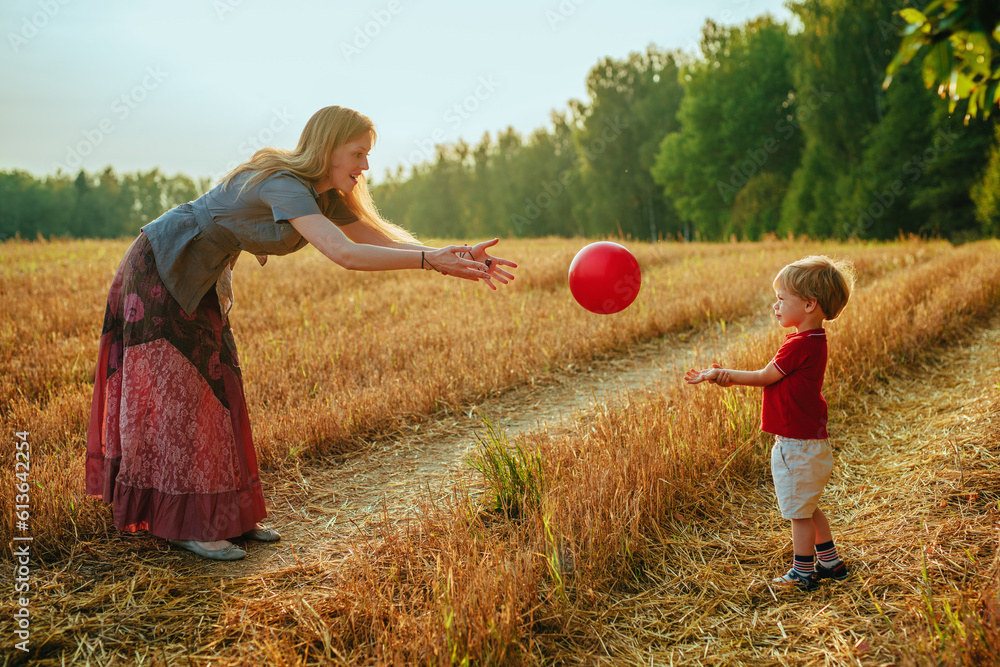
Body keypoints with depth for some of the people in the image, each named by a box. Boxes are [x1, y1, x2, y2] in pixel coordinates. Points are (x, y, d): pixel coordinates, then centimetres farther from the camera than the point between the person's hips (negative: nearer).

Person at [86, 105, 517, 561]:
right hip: (159, 272, -9)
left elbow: (383, 240, -6)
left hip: (197, 281, 9)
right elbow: (345, 254, -43)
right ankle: (187, 525, 3)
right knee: (177, 395, -6)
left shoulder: (325, 196, -2)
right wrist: (429, 259, -41)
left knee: (217, 389, 9)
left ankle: (225, 513, 17)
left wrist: (458, 258, -17)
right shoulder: (284, 186, -31)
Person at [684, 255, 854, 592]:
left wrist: (720, 374, -6)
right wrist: (728, 376, 2)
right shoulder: (812, 340, 7)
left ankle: (803, 575, 17)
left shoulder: (800, 345, -24)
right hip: (810, 440, 10)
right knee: (807, 508, 23)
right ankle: (831, 563, 33)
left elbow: (764, 377, -15)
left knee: (799, 512, 4)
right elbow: (772, 378, 9)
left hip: (797, 446, -10)